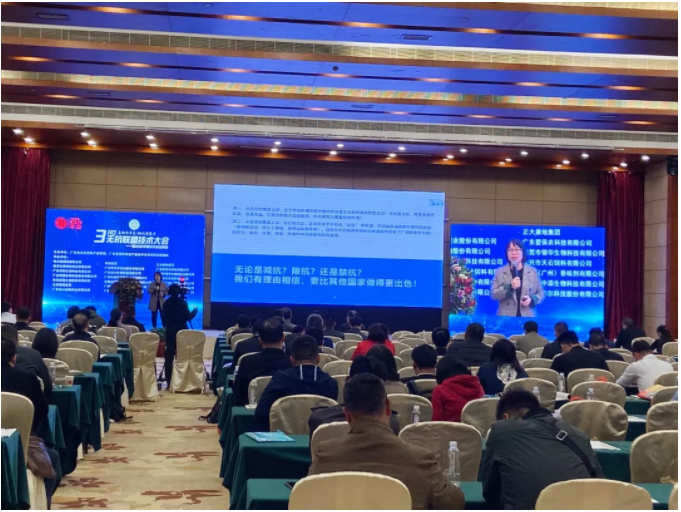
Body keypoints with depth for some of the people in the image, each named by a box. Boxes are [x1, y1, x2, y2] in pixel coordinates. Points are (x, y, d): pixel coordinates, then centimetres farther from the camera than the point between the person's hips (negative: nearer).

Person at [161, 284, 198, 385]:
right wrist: (195, 311, 8)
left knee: (169, 357, 3)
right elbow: (187, 317, -10)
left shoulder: (166, 303, 1)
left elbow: (164, 319, 4)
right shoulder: (183, 302, -8)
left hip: (170, 332, 2)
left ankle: (169, 381, 1)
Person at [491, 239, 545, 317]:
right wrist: (510, 287, -16)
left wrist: (532, 299, -10)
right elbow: (493, 295, 0)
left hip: (527, 317, 1)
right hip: (506, 317, -1)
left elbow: (541, 293, 13)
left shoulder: (533, 271, 8)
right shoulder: (500, 272, 5)